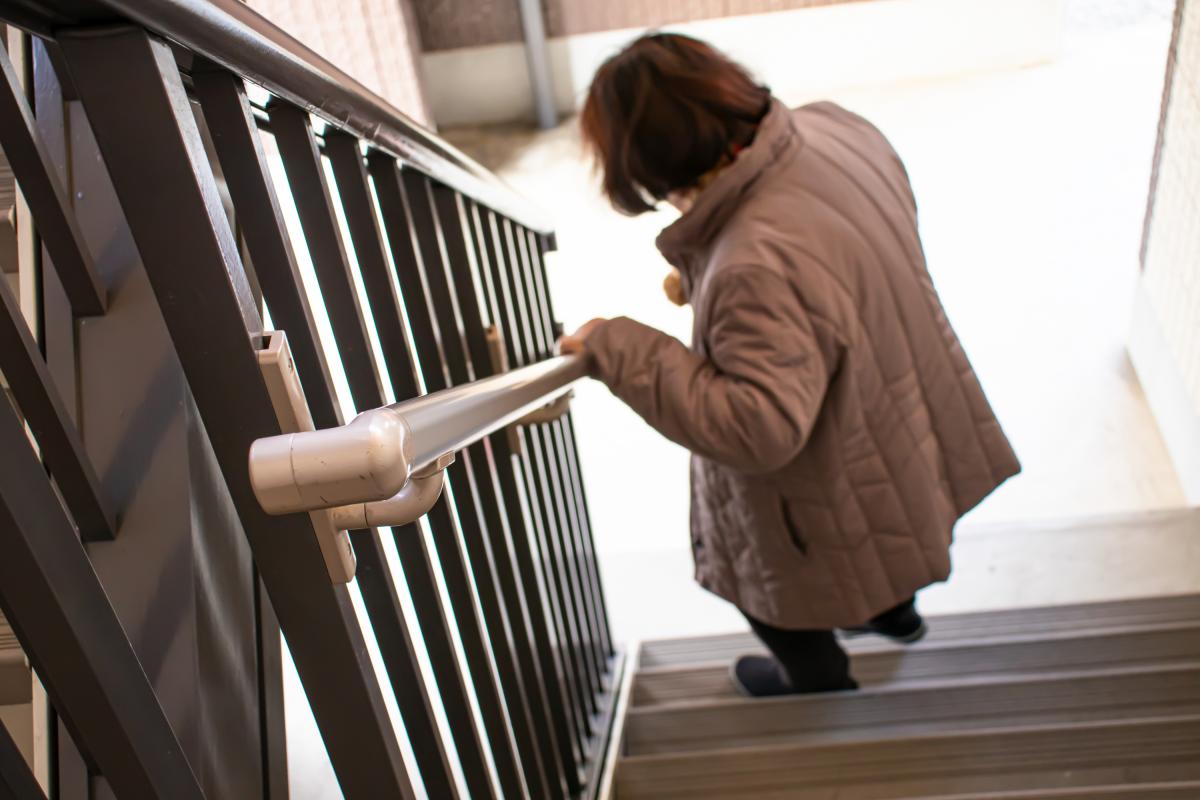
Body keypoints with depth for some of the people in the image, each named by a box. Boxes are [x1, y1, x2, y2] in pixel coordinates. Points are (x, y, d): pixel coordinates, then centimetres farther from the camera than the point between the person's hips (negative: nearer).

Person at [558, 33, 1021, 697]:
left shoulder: (756, 269, -43)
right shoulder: (831, 128, -15)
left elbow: (759, 427, -40)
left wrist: (623, 351, -35)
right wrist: (702, 278, 0)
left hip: (837, 497, -8)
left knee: (779, 599, 25)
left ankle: (820, 685, 53)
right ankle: (892, 609, 68)